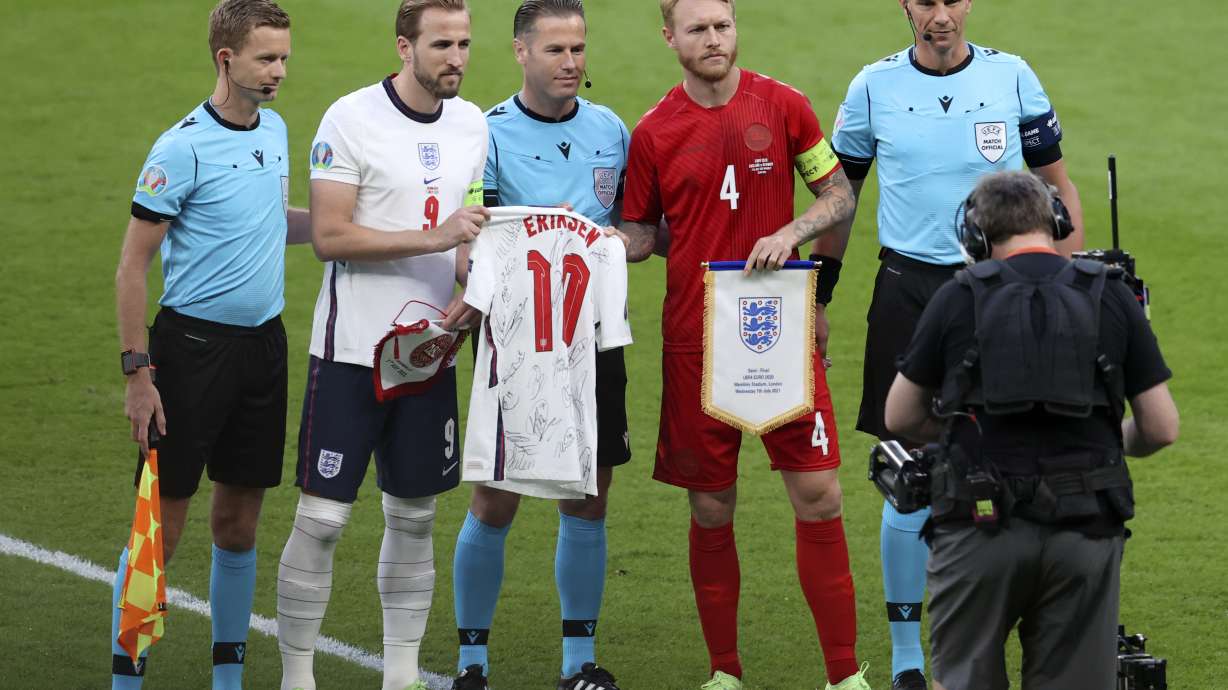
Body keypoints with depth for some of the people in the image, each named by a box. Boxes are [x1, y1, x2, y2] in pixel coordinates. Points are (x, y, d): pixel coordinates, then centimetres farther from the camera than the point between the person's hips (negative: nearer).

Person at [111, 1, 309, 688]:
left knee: (239, 524, 11)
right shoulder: (182, 149, -13)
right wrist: (138, 371, -15)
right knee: (162, 522, -4)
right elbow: (133, 264, -11)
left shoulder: (274, 129, 9)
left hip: (263, 342, 7)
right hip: (193, 342, -6)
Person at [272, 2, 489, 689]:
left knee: (415, 517, 11)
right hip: (352, 350, -6)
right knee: (323, 517, -4)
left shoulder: (472, 124, 9)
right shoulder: (352, 119, -11)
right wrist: (437, 237, -21)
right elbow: (330, 237, -16)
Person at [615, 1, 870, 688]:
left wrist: (792, 232, -11)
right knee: (711, 509, 5)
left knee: (818, 495, -4)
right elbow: (643, 233, 10)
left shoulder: (783, 105, 0)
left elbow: (839, 193, 7)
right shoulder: (655, 132, 1)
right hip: (695, 340, 0)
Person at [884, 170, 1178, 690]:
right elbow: (1162, 428, 5)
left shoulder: (956, 299, 2)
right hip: (1084, 529, 1)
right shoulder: (1112, 297, 5)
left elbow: (900, 419, 11)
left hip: (981, 524, -1)